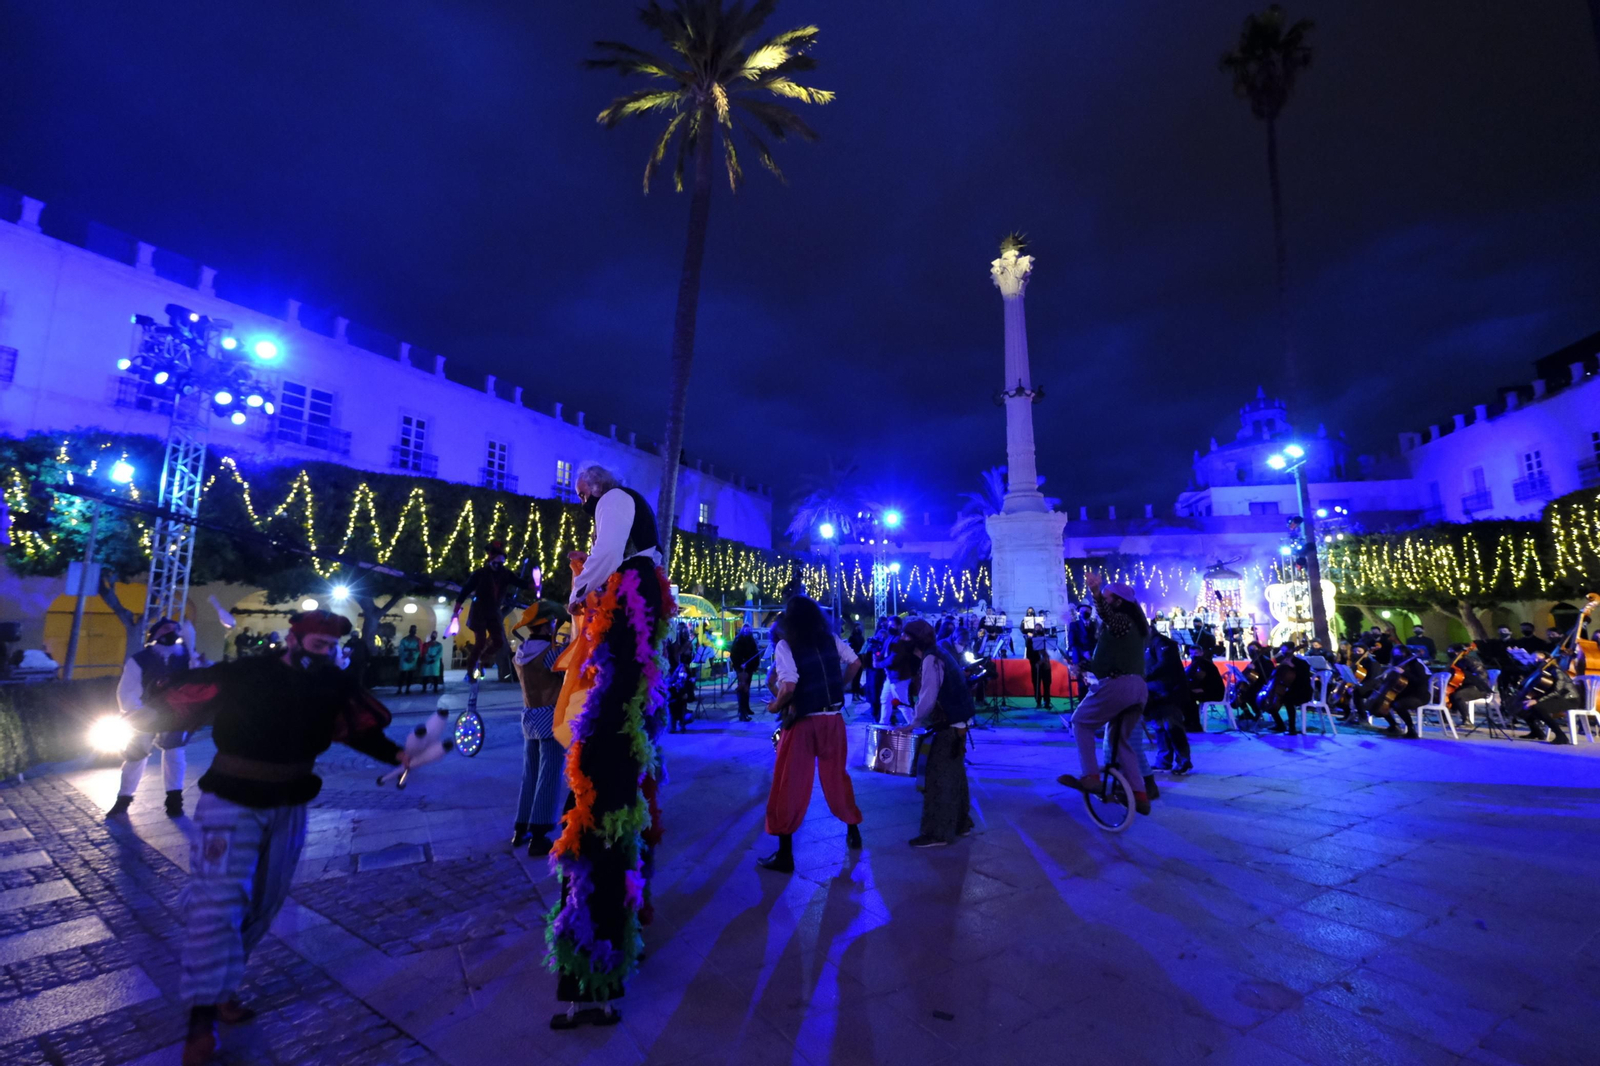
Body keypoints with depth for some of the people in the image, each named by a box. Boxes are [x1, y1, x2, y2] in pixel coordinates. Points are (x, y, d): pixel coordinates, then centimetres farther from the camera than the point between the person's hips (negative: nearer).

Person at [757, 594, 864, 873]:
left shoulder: (786, 645, -13)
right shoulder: (832, 639, 2)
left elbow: (789, 686, -22)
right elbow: (855, 663, 6)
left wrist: (776, 706, -5)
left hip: (803, 722, -5)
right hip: (833, 719, 5)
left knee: (789, 784, 5)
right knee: (836, 777, 23)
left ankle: (785, 853, 10)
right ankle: (853, 831, 36)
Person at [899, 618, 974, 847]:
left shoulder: (931, 659, -19)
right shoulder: (938, 653, 10)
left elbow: (928, 698, -23)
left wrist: (914, 724, -11)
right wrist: (921, 720, 11)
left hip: (949, 725, -10)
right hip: (956, 722, 10)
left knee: (939, 777, -4)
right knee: (953, 774, 17)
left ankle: (937, 832, 2)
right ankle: (960, 823, 27)